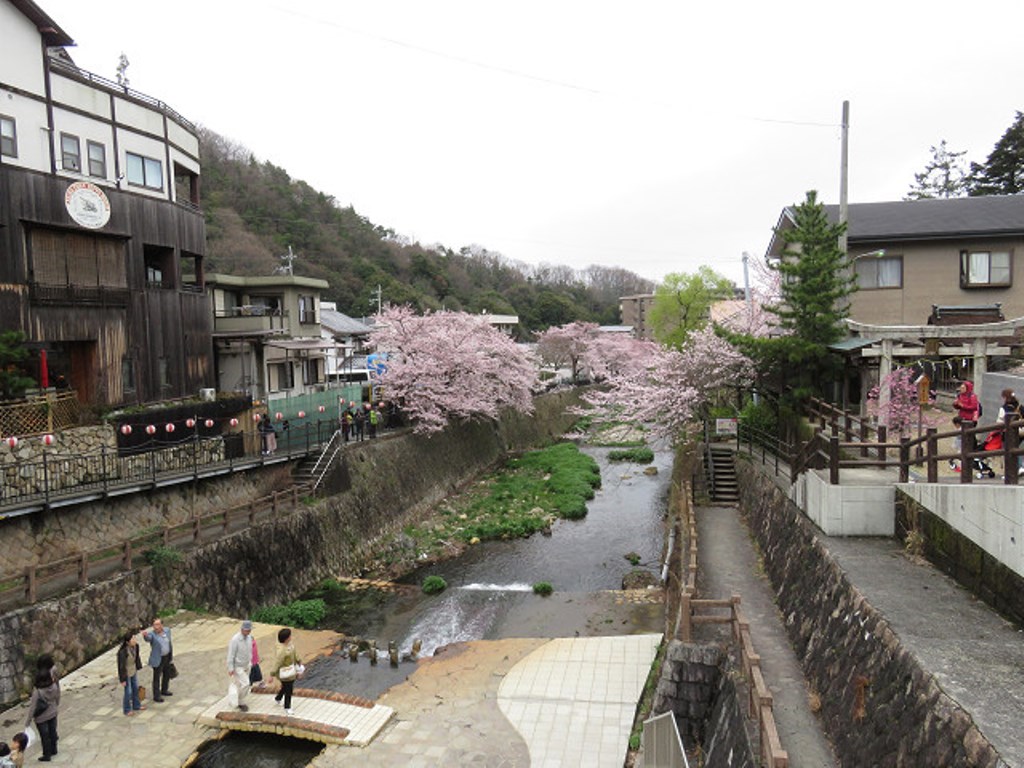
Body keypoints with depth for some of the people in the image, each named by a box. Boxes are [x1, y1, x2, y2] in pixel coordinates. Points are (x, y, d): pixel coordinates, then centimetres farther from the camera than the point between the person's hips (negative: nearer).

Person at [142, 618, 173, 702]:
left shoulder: (167, 630, -3)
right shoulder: (151, 633, -19)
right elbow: (148, 638, -42)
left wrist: (171, 654, 13)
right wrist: (145, 635, -65)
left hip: (167, 657, 6)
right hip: (158, 659, -6)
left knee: (167, 675, 19)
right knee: (157, 677, 4)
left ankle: (164, 690, 38)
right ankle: (156, 696, 17)